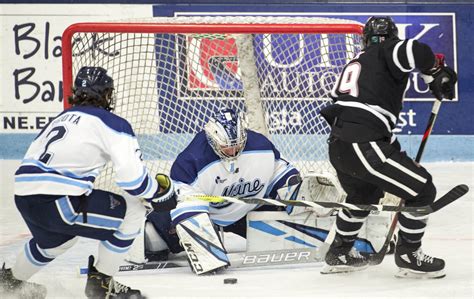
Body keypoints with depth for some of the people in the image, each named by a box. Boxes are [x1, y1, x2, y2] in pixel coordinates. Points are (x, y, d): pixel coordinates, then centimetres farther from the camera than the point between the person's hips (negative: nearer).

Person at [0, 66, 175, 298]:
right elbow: (132, 177, -11)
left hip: (23, 196, 9)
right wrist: (163, 190, 7)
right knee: (132, 211, 4)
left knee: (57, 239, 38)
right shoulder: (112, 123, -1)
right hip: (56, 202, -9)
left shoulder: (61, 117, 22)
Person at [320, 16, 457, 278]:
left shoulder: (355, 63, 26)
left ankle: (339, 254, 42)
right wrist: (438, 75, -2)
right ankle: (408, 256, 9)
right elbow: (417, 51, -21)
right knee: (422, 190, 0)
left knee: (364, 195, 34)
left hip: (337, 146, 9)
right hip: (364, 145, -9)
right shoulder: (387, 53, 3)